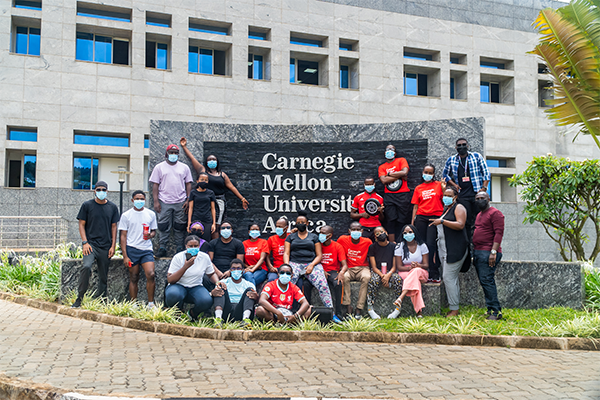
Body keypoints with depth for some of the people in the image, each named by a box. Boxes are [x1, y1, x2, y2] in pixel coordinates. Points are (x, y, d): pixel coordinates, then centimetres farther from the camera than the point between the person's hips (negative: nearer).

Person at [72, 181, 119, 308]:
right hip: (91, 244, -3)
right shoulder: (87, 205, 4)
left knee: (103, 276, 5)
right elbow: (82, 225, 4)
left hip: (106, 247, 3)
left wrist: (113, 246, 3)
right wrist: (85, 242, -7)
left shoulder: (112, 207, 9)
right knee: (86, 266, -26)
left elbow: (113, 227, 11)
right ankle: (79, 299, -18)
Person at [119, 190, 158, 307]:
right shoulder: (126, 215, 4)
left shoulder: (151, 214, 10)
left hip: (146, 249, 1)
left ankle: (151, 303, -4)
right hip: (131, 249, -1)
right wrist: (125, 256, -4)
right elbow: (123, 236, 3)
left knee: (151, 274, -16)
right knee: (134, 278, 3)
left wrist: (151, 235, -8)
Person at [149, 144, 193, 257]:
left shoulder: (184, 167, 12)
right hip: (164, 202, -1)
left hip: (180, 202, 1)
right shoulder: (159, 167, 7)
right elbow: (155, 185, 3)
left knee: (180, 227, 4)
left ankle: (180, 249, 11)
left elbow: (188, 184, 11)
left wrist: (188, 200, 1)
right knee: (163, 226, 0)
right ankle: (162, 249, 7)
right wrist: (156, 201, -5)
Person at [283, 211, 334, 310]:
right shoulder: (291, 237, 21)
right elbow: (286, 253, 11)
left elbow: (319, 255, 12)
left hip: (311, 264, 0)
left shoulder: (314, 237, 19)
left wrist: (312, 265, -8)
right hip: (294, 263, 0)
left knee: (323, 285, -25)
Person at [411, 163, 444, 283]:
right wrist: (412, 222, 7)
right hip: (421, 217, 3)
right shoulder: (418, 188, 14)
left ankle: (434, 274, -6)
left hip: (435, 217, -2)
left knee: (431, 244, -11)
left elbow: (444, 201, 6)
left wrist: (443, 189, -6)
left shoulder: (438, 185, 9)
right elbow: (415, 206, 12)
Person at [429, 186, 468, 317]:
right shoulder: (446, 209, 20)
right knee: (450, 277, 9)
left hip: (455, 248, -9)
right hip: (444, 249, 9)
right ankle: (454, 306, 14)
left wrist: (442, 221, -20)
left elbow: (460, 225, -20)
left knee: (449, 277, -12)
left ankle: (454, 309, -7)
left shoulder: (458, 207, -6)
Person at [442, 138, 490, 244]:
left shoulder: (477, 156, 8)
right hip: (462, 196, 1)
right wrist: (454, 185, 8)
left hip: (477, 193, -1)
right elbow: (445, 174, 23)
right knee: (466, 222, -2)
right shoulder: (451, 160, 13)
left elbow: (486, 172, 7)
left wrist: (484, 187, -3)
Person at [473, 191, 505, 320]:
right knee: (484, 281, 8)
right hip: (478, 252, 9)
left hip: (488, 252, -9)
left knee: (487, 280, -13)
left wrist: (493, 252, -22)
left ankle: (495, 311, -10)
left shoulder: (495, 213, -7)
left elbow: (499, 233, -14)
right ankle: (491, 309, 12)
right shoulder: (479, 215, 21)